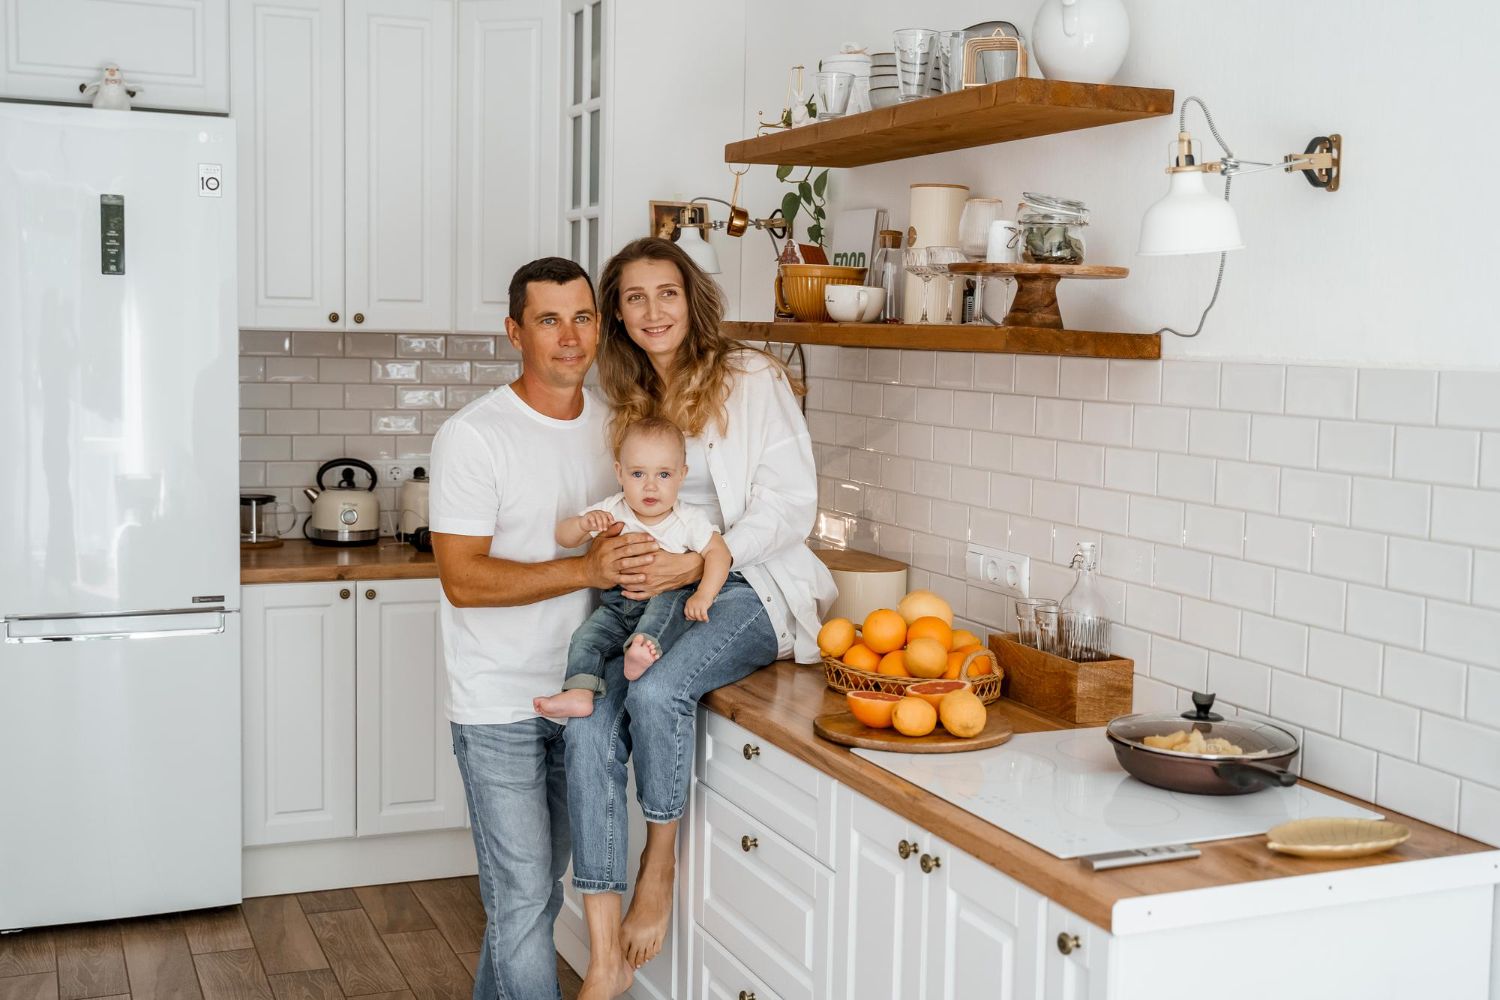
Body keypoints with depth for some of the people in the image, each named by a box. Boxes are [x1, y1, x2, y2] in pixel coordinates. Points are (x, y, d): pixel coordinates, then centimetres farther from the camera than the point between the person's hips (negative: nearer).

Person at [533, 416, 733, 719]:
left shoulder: (689, 520, -5)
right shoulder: (610, 512, -1)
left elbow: (718, 552, -7)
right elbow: (563, 537, 0)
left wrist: (703, 595, -23)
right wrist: (585, 523, -25)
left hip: (667, 596, -3)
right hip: (618, 606, 4)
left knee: (671, 600, -36)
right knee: (586, 636, -17)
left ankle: (646, 647, -57)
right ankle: (579, 693, -23)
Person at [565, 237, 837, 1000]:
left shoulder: (750, 378, -1)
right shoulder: (627, 404, 16)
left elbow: (791, 502, -8)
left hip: (749, 586, -5)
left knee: (656, 692, -33)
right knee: (590, 731, -21)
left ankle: (661, 865, -5)